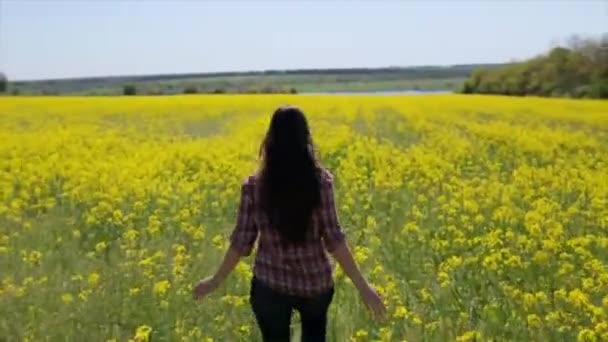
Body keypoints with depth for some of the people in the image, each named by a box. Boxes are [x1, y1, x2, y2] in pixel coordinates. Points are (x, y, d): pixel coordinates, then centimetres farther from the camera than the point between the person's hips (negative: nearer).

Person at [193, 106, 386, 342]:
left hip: (270, 283, 0)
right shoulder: (321, 181, -12)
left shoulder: (253, 186, -11)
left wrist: (216, 280, 9)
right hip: (315, 281, 1)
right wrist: (362, 285, -8)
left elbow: (242, 241, -6)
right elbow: (333, 238, -14)